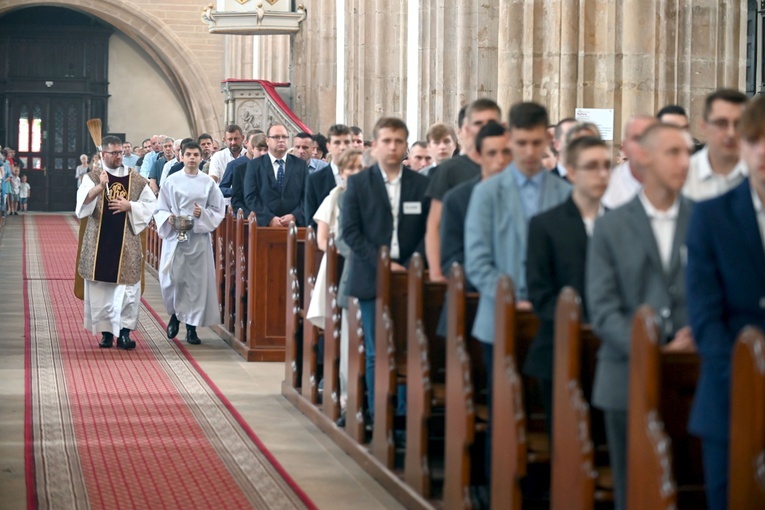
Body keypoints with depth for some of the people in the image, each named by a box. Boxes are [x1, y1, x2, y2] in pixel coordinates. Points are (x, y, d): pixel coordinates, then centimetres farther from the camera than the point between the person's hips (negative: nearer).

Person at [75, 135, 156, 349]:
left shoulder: (137, 180, 8)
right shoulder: (92, 178, 3)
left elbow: (150, 204, 9)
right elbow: (83, 201, -14)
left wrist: (129, 206, -8)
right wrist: (100, 187, -31)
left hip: (126, 242, 0)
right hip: (100, 241, 0)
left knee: (126, 287, -7)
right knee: (101, 287, 2)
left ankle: (124, 332, -8)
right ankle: (106, 331, 11)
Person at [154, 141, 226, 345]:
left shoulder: (208, 182, 4)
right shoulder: (172, 181, 4)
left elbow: (219, 210, 6)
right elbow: (160, 208, 7)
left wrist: (202, 214, -12)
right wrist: (168, 218, -13)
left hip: (199, 237, 0)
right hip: (174, 236, 0)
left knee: (197, 281, 0)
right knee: (171, 278, -8)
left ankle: (192, 326, 9)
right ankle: (175, 314, 19)